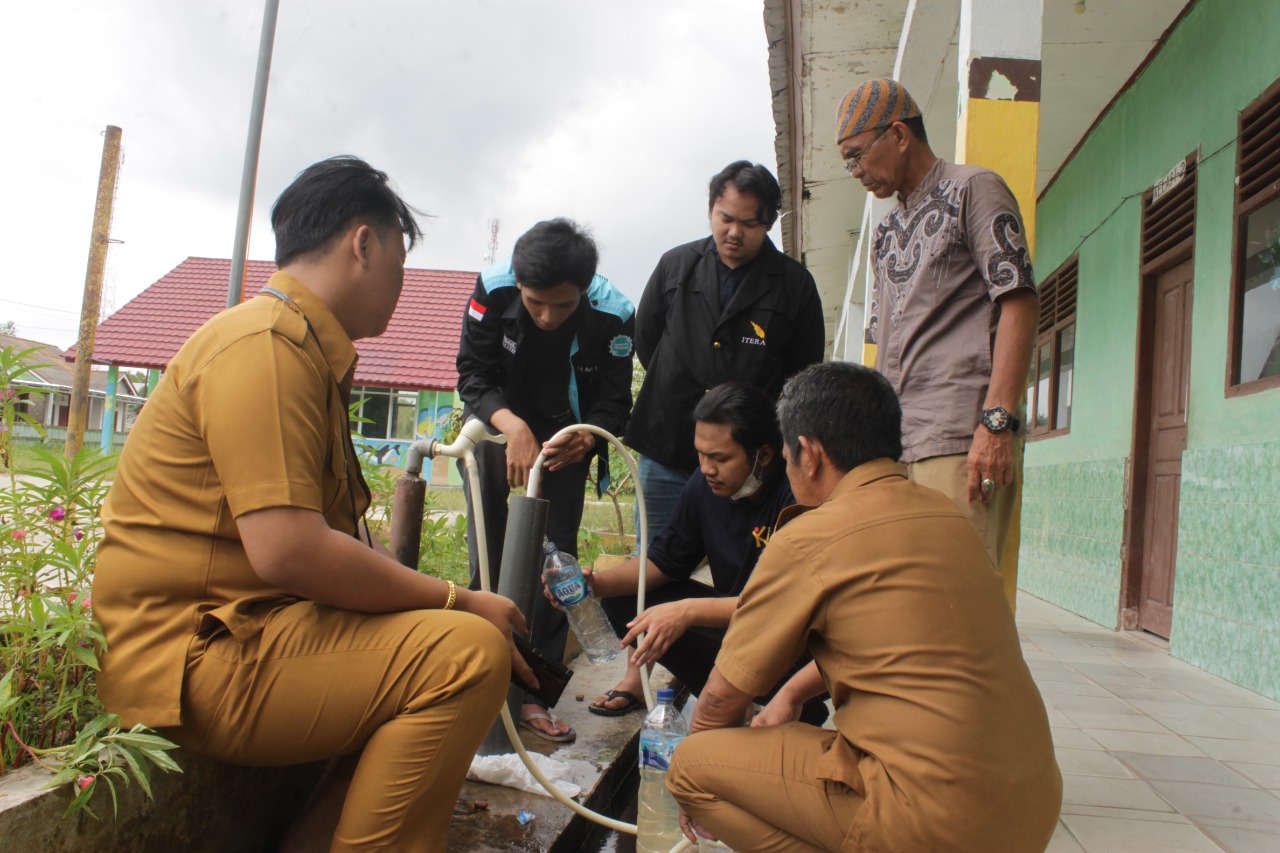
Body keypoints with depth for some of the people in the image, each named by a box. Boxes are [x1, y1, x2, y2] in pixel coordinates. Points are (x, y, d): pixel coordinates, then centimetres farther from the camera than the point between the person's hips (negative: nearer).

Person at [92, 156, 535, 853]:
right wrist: (455, 602, -15)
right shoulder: (266, 343, -15)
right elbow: (287, 549, -26)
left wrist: (451, 601, 3)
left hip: (241, 630, 10)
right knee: (467, 652, -22)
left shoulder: (309, 351, 17)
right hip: (189, 655, -10)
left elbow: (341, 535, 15)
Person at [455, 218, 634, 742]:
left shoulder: (612, 314, -26)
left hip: (566, 438, 0)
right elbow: (473, 374, -17)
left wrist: (586, 438, -41)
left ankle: (532, 693, 6)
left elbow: (613, 403, -18)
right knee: (487, 554, -2)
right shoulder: (493, 290, -24)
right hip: (498, 425, 1)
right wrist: (512, 426, -35)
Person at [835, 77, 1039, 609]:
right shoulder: (888, 231, 24)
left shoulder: (972, 190, 3)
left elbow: (1019, 302, -8)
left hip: (960, 440, -7)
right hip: (895, 444, 7)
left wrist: (998, 420, -18)